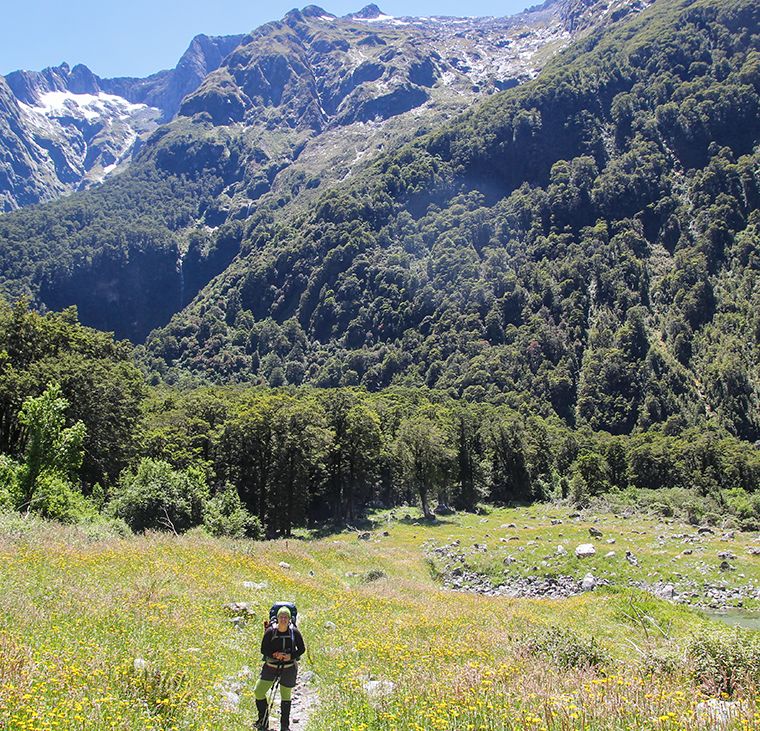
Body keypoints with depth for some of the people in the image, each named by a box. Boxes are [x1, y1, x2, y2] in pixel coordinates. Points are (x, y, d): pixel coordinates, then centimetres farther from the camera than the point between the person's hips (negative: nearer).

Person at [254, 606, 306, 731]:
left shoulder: (294, 632, -9)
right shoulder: (270, 631, -10)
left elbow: (302, 649, -1)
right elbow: (263, 649, -4)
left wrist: (291, 656, -18)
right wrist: (274, 654, -22)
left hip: (289, 668, -1)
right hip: (271, 666, 1)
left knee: (286, 696, 10)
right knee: (258, 691, -2)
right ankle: (263, 720, 21)